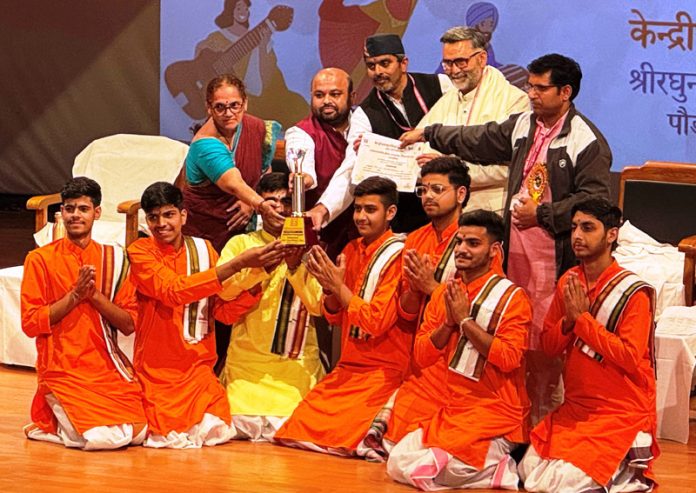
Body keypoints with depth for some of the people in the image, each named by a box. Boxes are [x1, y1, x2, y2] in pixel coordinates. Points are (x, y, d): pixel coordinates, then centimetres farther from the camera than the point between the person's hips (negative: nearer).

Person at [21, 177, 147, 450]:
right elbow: (30, 324, -6)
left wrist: (94, 295, -11)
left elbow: (128, 325, 4)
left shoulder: (113, 258, 8)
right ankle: (49, 423, 8)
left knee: (140, 431, -13)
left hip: (107, 364, 5)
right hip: (63, 369, -5)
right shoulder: (40, 259, -1)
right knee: (100, 437, -24)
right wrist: (75, 296, -14)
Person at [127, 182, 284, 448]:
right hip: (156, 369, -3)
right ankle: (158, 421, 16)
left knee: (217, 431, -12)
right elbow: (173, 291, -22)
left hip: (197, 366, 3)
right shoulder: (140, 251, -5)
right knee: (167, 435, -17)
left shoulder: (203, 249, 8)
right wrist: (238, 264, -28)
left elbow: (226, 311, 4)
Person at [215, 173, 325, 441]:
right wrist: (263, 268, -24)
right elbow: (222, 290, -10)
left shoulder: (308, 250, 9)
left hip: (298, 365, 0)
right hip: (247, 359, 0)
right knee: (244, 425, -15)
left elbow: (318, 306, -3)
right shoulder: (241, 244, 7)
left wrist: (295, 268, -18)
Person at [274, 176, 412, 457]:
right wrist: (328, 289, -6)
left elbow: (377, 321, -18)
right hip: (347, 368, 8)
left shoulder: (398, 256, -12)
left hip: (382, 372, -7)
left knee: (343, 439, -22)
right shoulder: (352, 250, 11)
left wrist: (339, 286, -17)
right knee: (295, 431, -3)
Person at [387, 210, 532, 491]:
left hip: (496, 413, -8)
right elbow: (421, 356, 7)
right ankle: (488, 464, 6)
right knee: (397, 464, -6)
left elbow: (508, 358, -20)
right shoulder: (444, 294, 11)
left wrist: (465, 319, -14)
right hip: (451, 410, 8)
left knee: (424, 470, -22)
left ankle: (499, 468, -2)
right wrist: (449, 322, -9)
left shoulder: (511, 297, -8)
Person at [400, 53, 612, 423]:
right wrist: (428, 135, 35)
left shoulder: (587, 142, -9)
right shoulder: (523, 126, 15)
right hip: (516, 242, 7)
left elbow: (593, 200, -13)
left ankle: (543, 416, -1)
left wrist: (542, 214, -13)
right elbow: (478, 141, 29)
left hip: (555, 250, -7)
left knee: (545, 336, -8)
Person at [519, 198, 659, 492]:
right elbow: (548, 346, 8)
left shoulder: (634, 292, -13)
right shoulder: (568, 282, 7)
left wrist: (583, 317, -18)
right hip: (576, 407, 7)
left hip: (622, 412, -7)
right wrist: (568, 321, -13)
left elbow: (630, 357, -21)